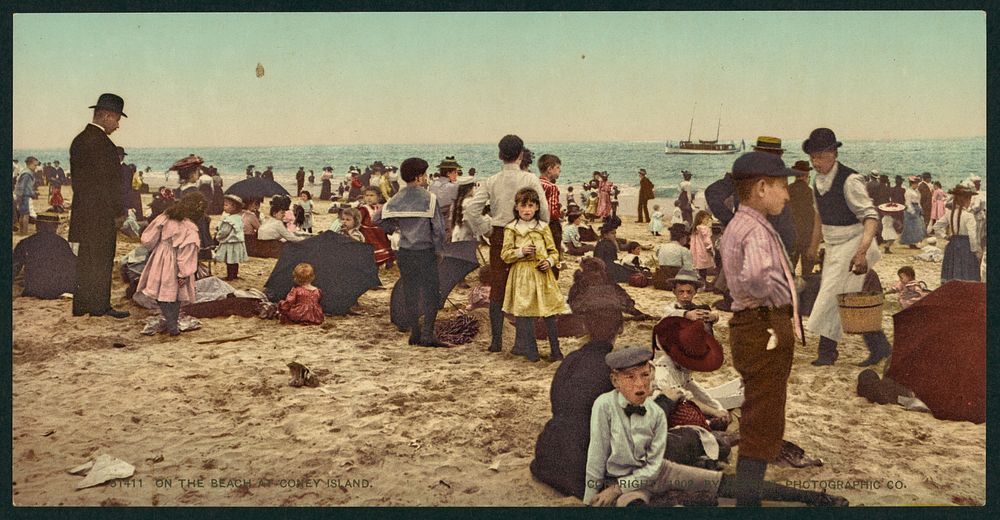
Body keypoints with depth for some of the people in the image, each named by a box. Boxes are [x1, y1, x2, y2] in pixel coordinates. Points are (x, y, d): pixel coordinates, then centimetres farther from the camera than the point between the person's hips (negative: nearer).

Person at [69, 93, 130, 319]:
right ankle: (99, 306, 3)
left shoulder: (79, 140, 13)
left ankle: (79, 306, 20)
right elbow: (108, 181, -18)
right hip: (101, 214, -9)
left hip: (80, 211, 9)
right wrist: (119, 211, -11)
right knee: (100, 261, -2)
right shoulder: (101, 143, -16)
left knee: (82, 260, 13)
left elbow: (77, 176, 16)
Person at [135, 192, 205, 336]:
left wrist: (152, 249, 19)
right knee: (175, 296, 12)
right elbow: (186, 253, -18)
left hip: (159, 261, 3)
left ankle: (170, 324, 3)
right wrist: (184, 274, -12)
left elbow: (148, 239, 1)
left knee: (162, 294, 10)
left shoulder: (164, 218, -4)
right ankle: (172, 325, 13)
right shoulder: (190, 229, -18)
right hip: (175, 266, -3)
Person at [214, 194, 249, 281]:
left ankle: (230, 276, 2)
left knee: (230, 261, -2)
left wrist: (217, 236, 0)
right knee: (235, 261, 18)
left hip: (229, 244, -9)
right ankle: (235, 274, 27)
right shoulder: (239, 218, 7)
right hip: (238, 242, 9)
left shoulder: (229, 220, -21)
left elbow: (224, 232, -21)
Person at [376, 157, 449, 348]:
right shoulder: (429, 198, -10)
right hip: (425, 253, -5)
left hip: (404, 253, 5)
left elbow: (379, 219, 4)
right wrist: (439, 248, -1)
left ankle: (414, 333, 16)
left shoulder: (396, 199, 4)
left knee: (410, 293, 12)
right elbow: (438, 227, -13)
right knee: (431, 293, 1)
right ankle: (428, 334, -4)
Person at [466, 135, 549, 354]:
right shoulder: (530, 180, -7)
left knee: (497, 288, 9)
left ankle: (496, 340, 9)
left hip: (498, 237, 2)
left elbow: (472, 210, -7)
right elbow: (544, 211, -11)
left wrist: (485, 230, 5)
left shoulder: (491, 181, -1)